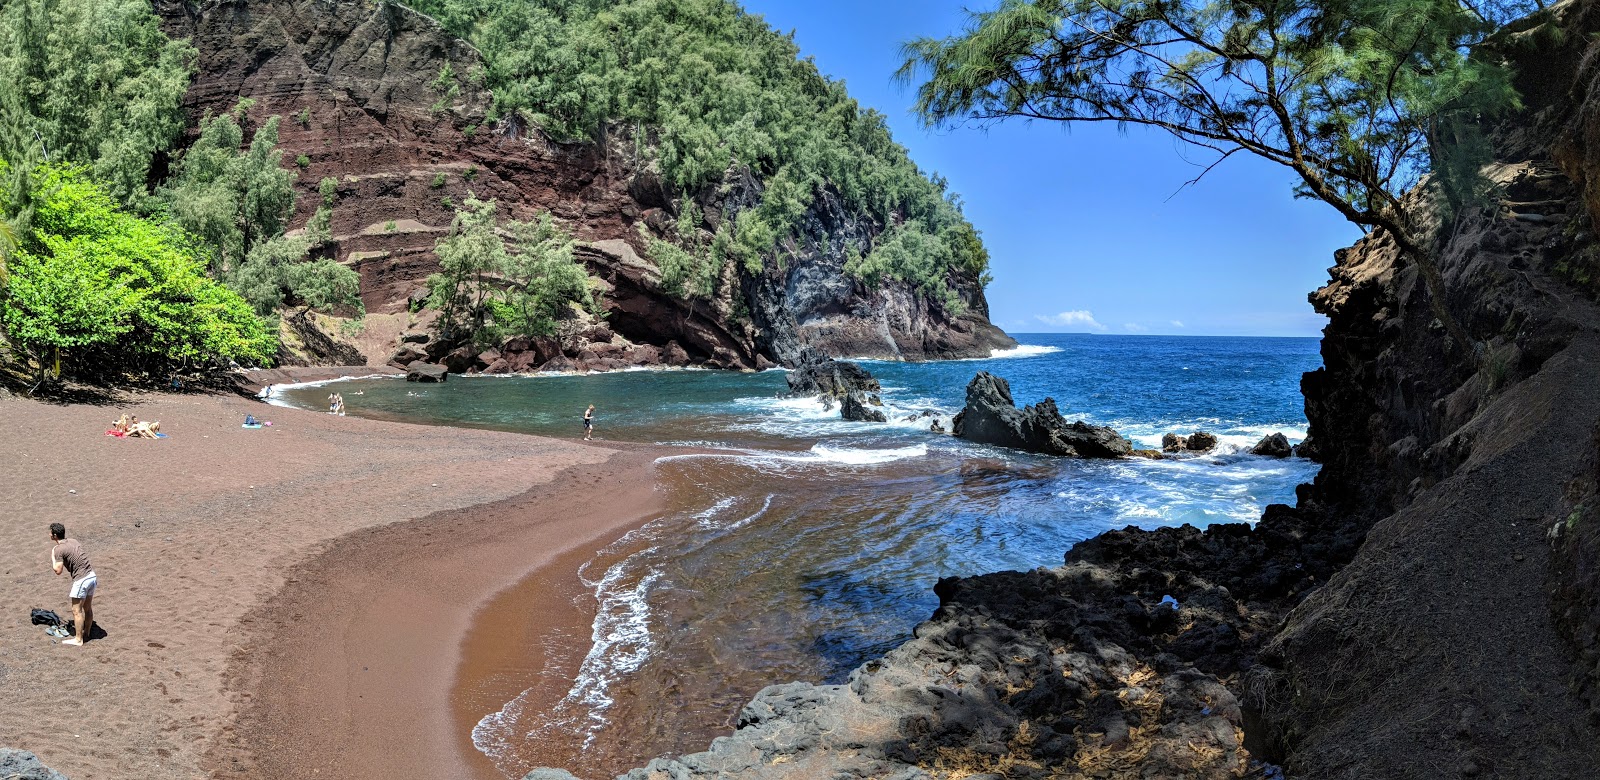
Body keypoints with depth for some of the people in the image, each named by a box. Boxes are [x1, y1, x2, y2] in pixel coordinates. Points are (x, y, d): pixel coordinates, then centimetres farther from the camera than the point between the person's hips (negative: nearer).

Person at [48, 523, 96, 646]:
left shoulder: (59, 549, -12)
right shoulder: (73, 541, 11)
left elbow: (58, 571, -12)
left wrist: (52, 556, -2)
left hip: (82, 579, -8)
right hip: (91, 575, 8)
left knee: (77, 611, 3)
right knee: (88, 608, 17)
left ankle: (78, 639, 9)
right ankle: (86, 634, 28)